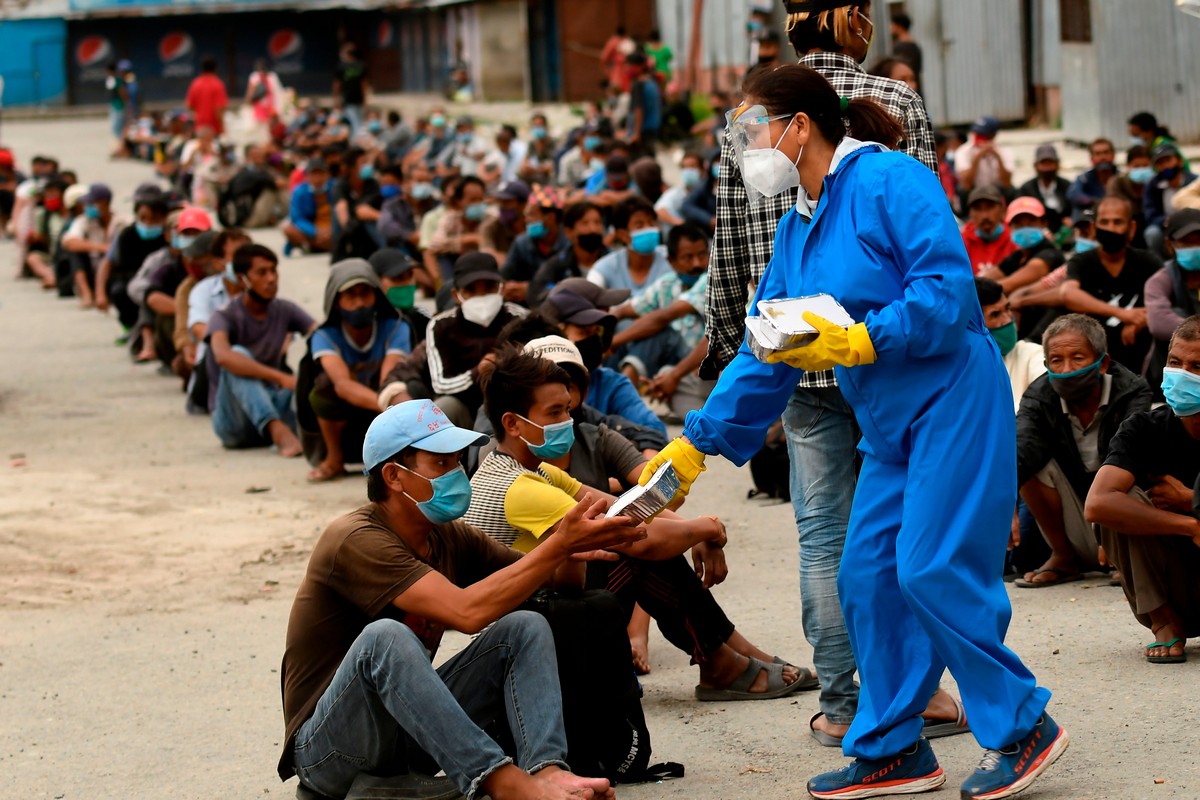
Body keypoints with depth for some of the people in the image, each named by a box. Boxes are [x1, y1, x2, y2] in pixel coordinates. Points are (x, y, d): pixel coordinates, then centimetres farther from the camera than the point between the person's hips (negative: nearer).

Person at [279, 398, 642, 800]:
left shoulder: (449, 539, 6)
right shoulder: (356, 540, -20)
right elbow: (467, 611, -31)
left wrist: (583, 546, -14)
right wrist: (559, 545, -27)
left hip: (412, 729, 8)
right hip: (325, 747, -8)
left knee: (525, 627, -6)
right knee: (385, 637, -36)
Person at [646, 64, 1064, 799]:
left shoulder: (892, 181, -11)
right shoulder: (798, 228, 15)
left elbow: (948, 290, -20)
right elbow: (765, 353, 17)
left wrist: (856, 340, -24)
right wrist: (698, 442, 14)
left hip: (951, 402, -9)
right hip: (891, 427, 9)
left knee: (932, 570, -13)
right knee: (869, 578, 5)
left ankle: (1025, 727, 1)